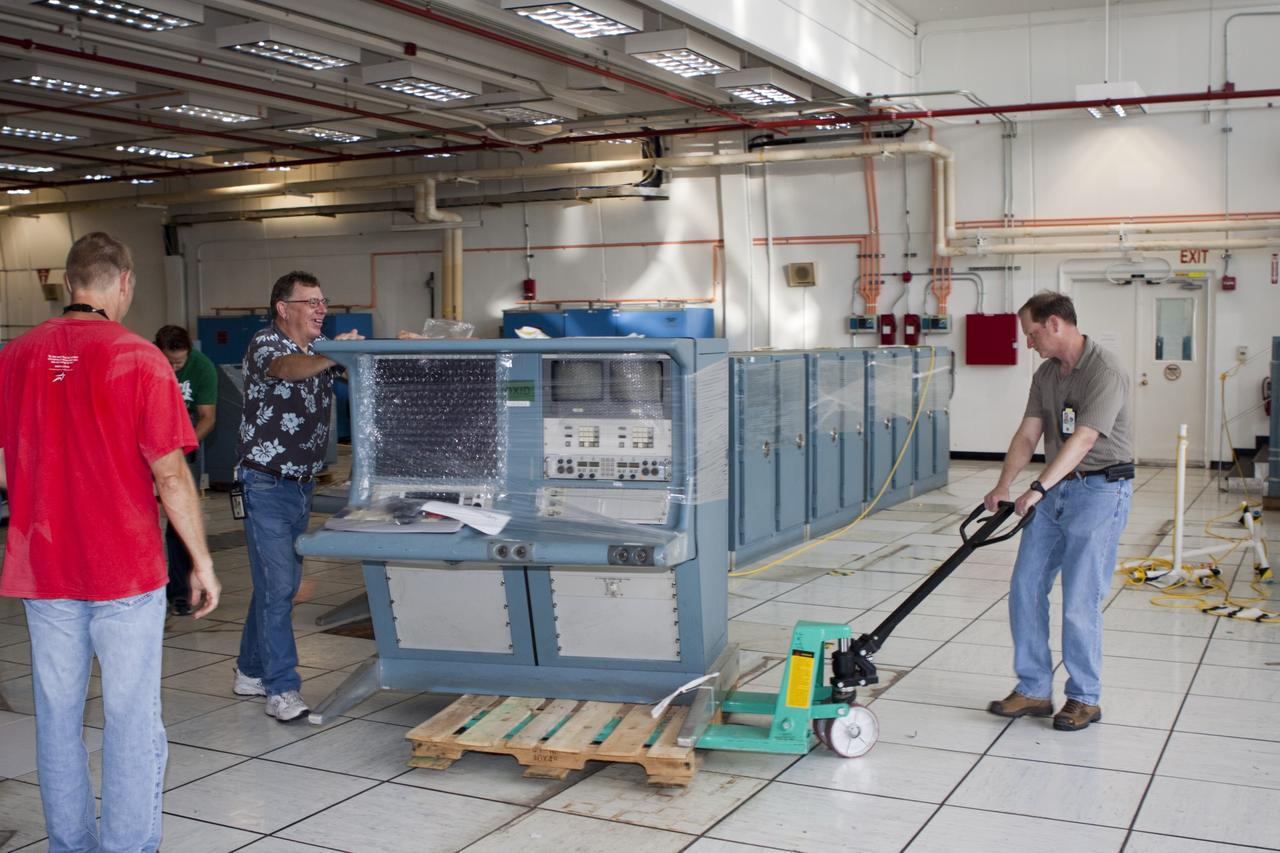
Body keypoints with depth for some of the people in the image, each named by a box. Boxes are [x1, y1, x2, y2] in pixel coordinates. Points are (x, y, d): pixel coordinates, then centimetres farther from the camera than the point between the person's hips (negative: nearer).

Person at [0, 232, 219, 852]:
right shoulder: (138, 358, -12)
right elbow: (171, 476, -13)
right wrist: (201, 560, -4)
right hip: (125, 568, -5)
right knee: (131, 718, 4)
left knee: (57, 715, 15)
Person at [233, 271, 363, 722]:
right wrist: (332, 355, -53)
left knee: (282, 584, 14)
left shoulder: (320, 350, 11)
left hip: (302, 485, 8)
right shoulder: (264, 344, -12)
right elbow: (285, 369, -35)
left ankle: (251, 672, 28)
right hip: (266, 485, -8)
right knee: (276, 586, -9)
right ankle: (282, 689, -4)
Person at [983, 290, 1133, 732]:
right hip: (1056, 489, 8)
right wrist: (1003, 485, -11)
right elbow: (1028, 434, 3)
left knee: (1080, 601, -5)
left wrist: (1038, 489, -35)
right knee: (1025, 589, 6)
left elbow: (1082, 440, -27)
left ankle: (1084, 698, 12)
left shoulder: (1105, 372, -17)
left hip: (1100, 490, -8)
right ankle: (1033, 690, 16)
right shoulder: (1045, 374, 9)